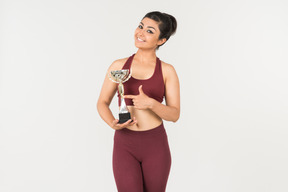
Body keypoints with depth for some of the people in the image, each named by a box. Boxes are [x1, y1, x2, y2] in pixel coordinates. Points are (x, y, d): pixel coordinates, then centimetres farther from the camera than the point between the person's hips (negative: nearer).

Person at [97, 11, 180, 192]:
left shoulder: (167, 71, -2)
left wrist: (150, 103, -24)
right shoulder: (119, 66, 1)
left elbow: (175, 114, -5)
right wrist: (113, 123, -16)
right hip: (125, 145, 0)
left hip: (155, 145, 0)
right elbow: (102, 103, 5)